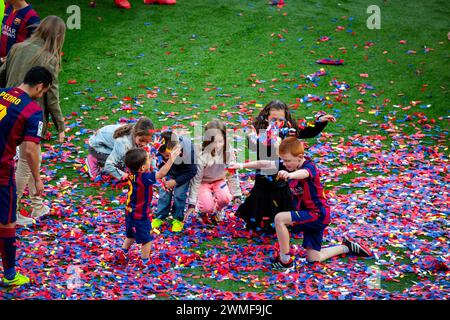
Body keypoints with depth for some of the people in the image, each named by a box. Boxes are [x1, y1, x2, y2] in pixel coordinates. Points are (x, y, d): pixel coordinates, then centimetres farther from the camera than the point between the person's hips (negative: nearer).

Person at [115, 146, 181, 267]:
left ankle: (121, 252, 37)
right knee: (146, 239, 9)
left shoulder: (132, 173, -8)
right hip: (140, 216, -8)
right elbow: (162, 173, -37)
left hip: (130, 212, 8)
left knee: (131, 235, 29)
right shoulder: (144, 178, -30)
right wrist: (171, 159, -35)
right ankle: (145, 263, 18)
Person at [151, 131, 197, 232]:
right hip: (169, 173, 3)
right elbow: (161, 165, -3)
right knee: (164, 193, -4)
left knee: (179, 194, -12)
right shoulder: (162, 150, -26)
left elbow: (191, 171, -24)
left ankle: (178, 219, 5)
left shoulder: (187, 150, -38)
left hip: (184, 174, -3)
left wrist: (176, 182, -26)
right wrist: (163, 177, -17)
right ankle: (159, 217, 11)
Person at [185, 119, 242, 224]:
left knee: (225, 198, -27)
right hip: (203, 182, -3)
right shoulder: (202, 155, -28)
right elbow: (196, 179, -21)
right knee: (207, 207, -25)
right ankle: (204, 211, 13)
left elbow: (233, 175, -7)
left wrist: (237, 194, -11)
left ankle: (218, 210, 8)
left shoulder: (228, 152, -19)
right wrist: (192, 204, -20)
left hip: (219, 181, 3)